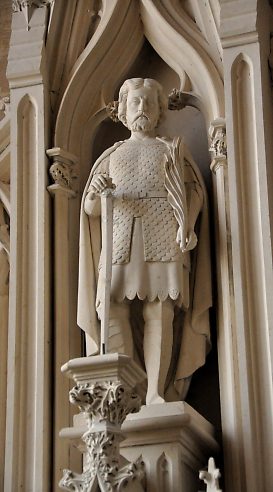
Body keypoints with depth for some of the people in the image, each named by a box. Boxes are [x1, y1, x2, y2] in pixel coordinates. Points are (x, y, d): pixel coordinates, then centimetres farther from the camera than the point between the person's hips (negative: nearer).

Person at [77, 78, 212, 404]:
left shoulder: (172, 149, 21)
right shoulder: (112, 155, 25)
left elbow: (195, 192, 7)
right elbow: (91, 208, 18)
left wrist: (187, 225, -13)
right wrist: (95, 194, -6)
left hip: (163, 235, -1)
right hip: (120, 235, 2)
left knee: (159, 311, -14)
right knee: (113, 307, -16)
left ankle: (156, 394, -17)